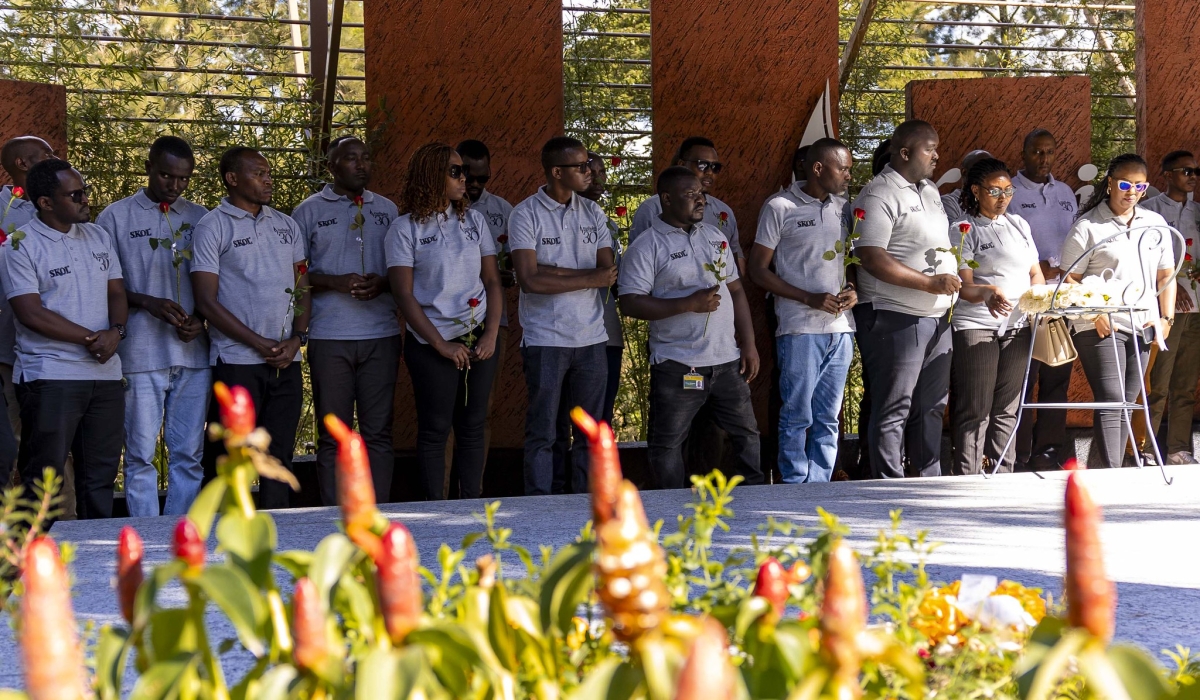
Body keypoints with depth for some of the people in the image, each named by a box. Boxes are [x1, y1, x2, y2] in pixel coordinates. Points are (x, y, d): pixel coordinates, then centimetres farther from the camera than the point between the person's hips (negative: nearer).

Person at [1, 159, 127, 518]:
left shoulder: (99, 237, 13)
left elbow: (117, 292, 13)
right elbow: (31, 313, -13)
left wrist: (115, 332, -9)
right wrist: (90, 338, -14)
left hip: (105, 374, 6)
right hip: (51, 376, -6)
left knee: (100, 475, 9)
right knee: (43, 476, -3)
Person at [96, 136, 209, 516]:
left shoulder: (200, 218, 12)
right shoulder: (116, 217, 3)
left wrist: (201, 317, -2)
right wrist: (147, 303, -13)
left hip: (193, 353, 3)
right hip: (141, 354, -3)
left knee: (189, 455, 4)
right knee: (141, 455, -3)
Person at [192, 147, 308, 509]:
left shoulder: (287, 226, 15)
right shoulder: (213, 227, -1)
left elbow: (303, 288, 17)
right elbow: (206, 301, -7)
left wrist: (296, 339, -1)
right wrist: (261, 344, -11)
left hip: (286, 361, 5)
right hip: (237, 361, -5)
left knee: (279, 455, 5)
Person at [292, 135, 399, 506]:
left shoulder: (386, 209, 14)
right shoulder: (309, 211, 5)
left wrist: (383, 283, -7)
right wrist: (336, 282, -13)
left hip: (381, 335, 2)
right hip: (329, 338, -2)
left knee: (379, 432, 1)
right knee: (333, 434, -1)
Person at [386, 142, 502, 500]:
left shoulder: (473, 220, 9)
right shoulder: (405, 229, -3)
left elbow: (492, 280, 10)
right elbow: (404, 296, -7)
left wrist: (491, 334, -3)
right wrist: (442, 345, -11)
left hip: (479, 339, 4)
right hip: (432, 345, -4)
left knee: (472, 427, 5)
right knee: (435, 430, -1)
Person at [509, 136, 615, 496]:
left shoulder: (593, 213, 10)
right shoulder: (526, 214, -4)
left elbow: (609, 271, -1)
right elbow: (529, 280, -14)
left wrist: (555, 271, -13)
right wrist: (589, 279, -8)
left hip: (591, 338, 4)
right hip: (545, 340, -4)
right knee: (542, 433, -1)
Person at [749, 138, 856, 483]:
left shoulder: (844, 208, 14)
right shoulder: (780, 207, -2)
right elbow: (758, 270, -4)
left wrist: (853, 290, 1)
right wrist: (810, 298, -12)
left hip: (841, 328, 6)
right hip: (800, 328, -6)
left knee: (828, 419, 7)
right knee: (797, 416, -5)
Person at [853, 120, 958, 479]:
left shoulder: (930, 191, 17)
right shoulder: (880, 195, -12)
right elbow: (873, 259, -21)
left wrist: (955, 276, 14)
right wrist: (930, 282, -20)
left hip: (936, 316, 9)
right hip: (896, 318, -9)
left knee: (931, 406, 13)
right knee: (893, 409, -4)